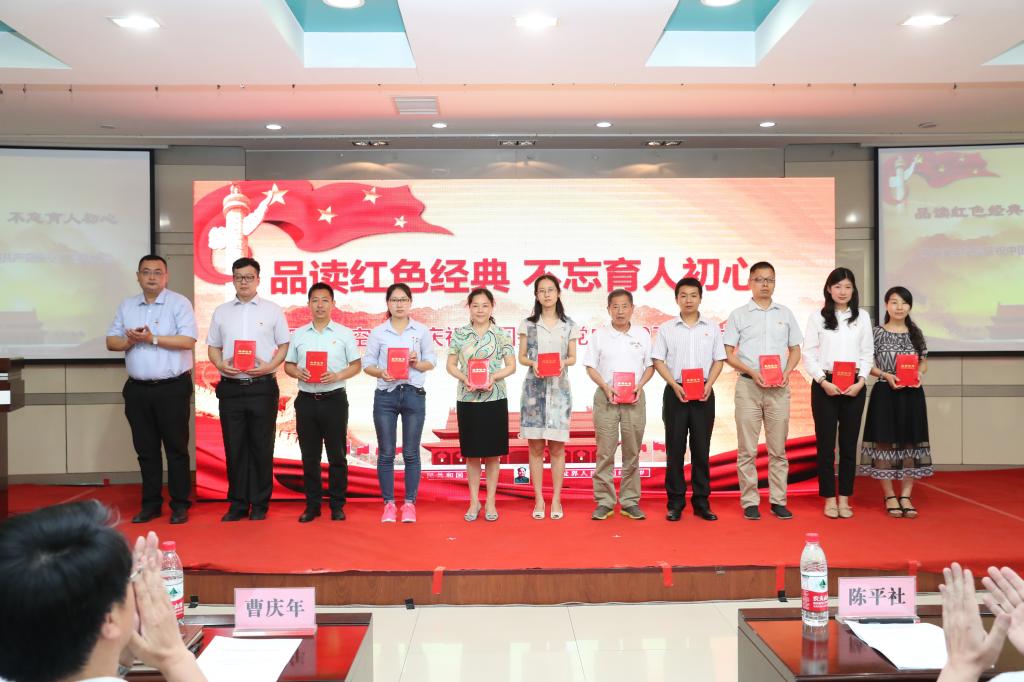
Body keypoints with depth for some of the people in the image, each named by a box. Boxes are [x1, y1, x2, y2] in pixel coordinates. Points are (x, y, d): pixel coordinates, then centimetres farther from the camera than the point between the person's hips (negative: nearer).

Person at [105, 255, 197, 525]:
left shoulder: (179, 303, -3)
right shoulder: (127, 306, 12)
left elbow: (188, 340, -14)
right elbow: (111, 341, 10)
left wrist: (152, 339, -16)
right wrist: (130, 341, -11)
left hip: (173, 388, -5)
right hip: (138, 389, 5)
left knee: (176, 448, 2)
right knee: (146, 449, 11)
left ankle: (180, 505, 9)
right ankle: (150, 503, 21)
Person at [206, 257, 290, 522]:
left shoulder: (272, 310, 5)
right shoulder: (221, 311, 12)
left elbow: (284, 345, 5)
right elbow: (213, 347, 13)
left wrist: (269, 366, -12)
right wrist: (221, 364, -7)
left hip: (262, 386, -2)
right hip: (230, 387, 2)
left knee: (261, 447, 2)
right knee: (234, 447, 5)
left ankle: (259, 505, 11)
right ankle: (237, 504, 15)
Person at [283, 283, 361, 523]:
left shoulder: (344, 333, 1)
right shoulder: (298, 334, 8)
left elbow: (355, 366, 2)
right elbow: (288, 365, 11)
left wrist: (336, 376, -16)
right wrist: (299, 373, -11)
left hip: (334, 399, -2)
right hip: (306, 400, 2)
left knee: (337, 454, 3)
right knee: (309, 455, 8)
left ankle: (337, 505, 13)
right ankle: (312, 504, 17)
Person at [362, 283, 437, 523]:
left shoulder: (422, 330, 4)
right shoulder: (378, 332, 3)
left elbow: (431, 361, 6)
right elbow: (367, 364, 3)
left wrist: (417, 364, -14)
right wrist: (381, 373, -16)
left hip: (414, 395, 0)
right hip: (385, 395, 0)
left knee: (411, 453, 5)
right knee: (386, 453, 5)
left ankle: (409, 504, 15)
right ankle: (389, 504, 15)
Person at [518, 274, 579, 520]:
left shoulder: (569, 325, 6)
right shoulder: (527, 324, 5)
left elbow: (573, 357, 8)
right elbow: (521, 357, 6)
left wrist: (563, 363, -13)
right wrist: (533, 364, -14)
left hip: (559, 388, 0)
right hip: (534, 388, 0)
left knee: (557, 445, 2)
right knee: (536, 446, 1)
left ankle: (556, 499, 10)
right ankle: (538, 499, 9)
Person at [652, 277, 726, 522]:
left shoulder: (712, 327, 7)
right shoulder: (667, 328, 4)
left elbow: (719, 360, 7)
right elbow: (658, 361, 1)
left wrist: (708, 385, -9)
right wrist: (675, 385, -12)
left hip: (703, 393, 1)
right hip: (675, 392, -1)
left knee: (701, 448, 5)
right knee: (675, 448, 2)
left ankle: (702, 502, 12)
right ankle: (675, 502, 9)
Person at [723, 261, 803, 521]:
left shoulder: (785, 313, 11)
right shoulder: (738, 315, 4)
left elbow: (795, 350, 13)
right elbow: (728, 354, 1)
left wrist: (786, 373, -5)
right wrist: (752, 372, -13)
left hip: (779, 388, 2)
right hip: (748, 385, -2)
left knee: (778, 448, 5)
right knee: (747, 449, 0)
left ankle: (778, 500, 12)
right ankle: (749, 501, 7)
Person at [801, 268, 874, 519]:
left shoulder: (862, 317, 8)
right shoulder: (817, 317, 2)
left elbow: (867, 352, 8)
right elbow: (809, 354, -1)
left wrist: (860, 381, -6)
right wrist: (823, 381, -12)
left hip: (854, 386, 2)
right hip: (825, 385, -2)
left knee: (849, 443, 5)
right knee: (826, 443, 1)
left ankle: (844, 499, 13)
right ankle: (829, 499, 10)